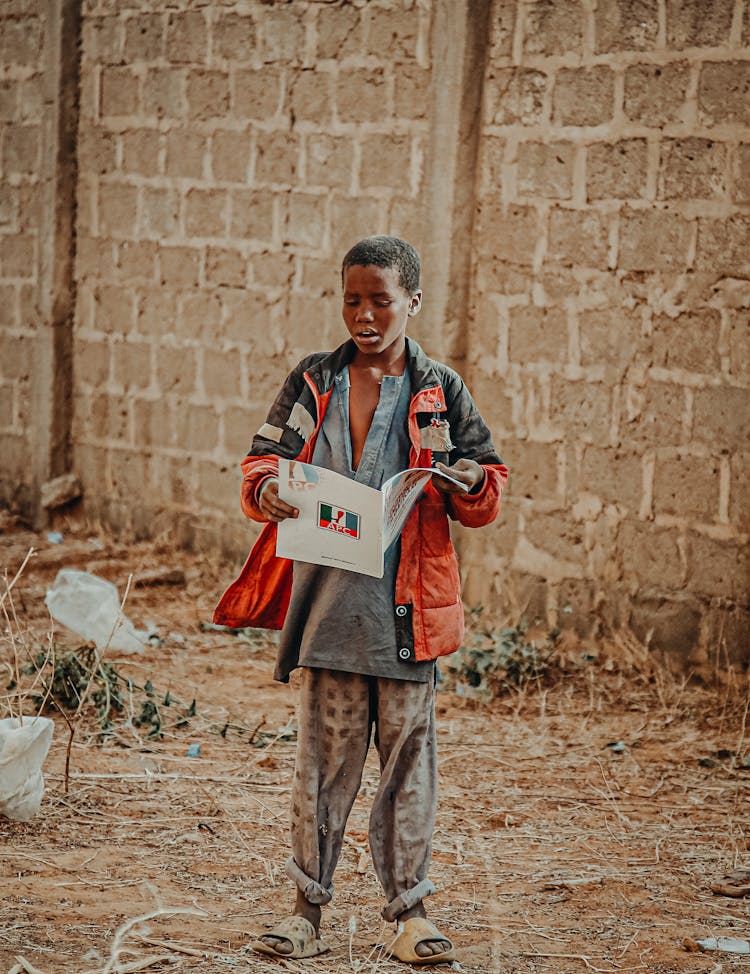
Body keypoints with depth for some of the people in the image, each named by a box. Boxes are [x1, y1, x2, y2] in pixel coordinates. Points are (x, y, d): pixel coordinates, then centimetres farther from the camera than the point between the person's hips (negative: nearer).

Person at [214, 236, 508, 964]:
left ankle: (409, 909, 14)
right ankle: (308, 909, 11)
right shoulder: (312, 384, 9)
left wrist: (467, 482, -15)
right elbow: (262, 458, 11)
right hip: (327, 597, 1)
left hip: (407, 603, 0)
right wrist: (266, 488, -12)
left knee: (407, 753, 4)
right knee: (323, 754, 3)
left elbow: (488, 489, 9)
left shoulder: (440, 391, 6)